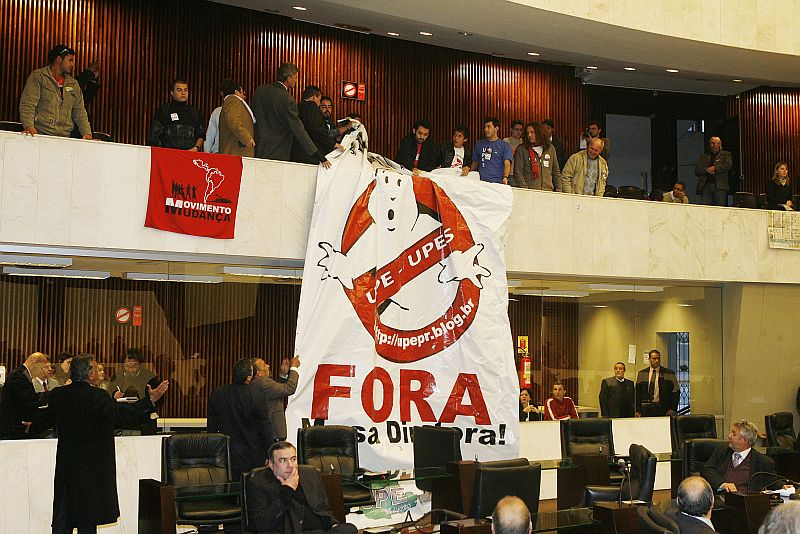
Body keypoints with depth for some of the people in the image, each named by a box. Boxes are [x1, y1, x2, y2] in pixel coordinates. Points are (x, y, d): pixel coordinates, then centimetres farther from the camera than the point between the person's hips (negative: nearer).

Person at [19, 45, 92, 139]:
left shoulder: (74, 84, 22)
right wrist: (29, 126, -23)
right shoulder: (38, 76, 4)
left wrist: (86, 133, 3)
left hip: (65, 137, 4)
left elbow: (79, 112, 20)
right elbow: (28, 104, -7)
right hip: (41, 134, -4)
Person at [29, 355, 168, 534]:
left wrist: (32, 428, 37)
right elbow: (123, 414, -30)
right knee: (88, 519, 4)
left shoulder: (58, 394, 2)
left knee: (63, 515, 10)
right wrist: (150, 400, -28)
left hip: (65, 464, 6)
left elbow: (45, 420, 15)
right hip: (92, 465, -5)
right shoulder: (96, 396, -18)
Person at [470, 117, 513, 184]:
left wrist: (505, 178, -25)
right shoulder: (479, 144, 18)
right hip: (481, 182, 3)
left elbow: (507, 163, -7)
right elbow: (475, 163, 24)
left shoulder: (505, 145, 6)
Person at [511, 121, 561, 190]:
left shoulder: (550, 148, 14)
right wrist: (524, 188, -13)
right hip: (529, 191, -3)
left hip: (547, 190, 3)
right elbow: (518, 171, -2)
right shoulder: (521, 149, 4)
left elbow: (556, 171, 18)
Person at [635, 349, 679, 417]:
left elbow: (676, 392, 4)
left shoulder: (669, 373, 5)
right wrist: (638, 411, 3)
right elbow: (637, 393, 11)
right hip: (646, 408, 1)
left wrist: (672, 409, -5)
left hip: (663, 409, -1)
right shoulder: (641, 374, 11)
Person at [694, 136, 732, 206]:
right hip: (706, 185, 2)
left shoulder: (726, 155, 14)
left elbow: (728, 165, -5)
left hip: (720, 186, -2)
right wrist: (706, 170, -8)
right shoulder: (703, 156, 22)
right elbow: (697, 170, 11)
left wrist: (715, 168, -9)